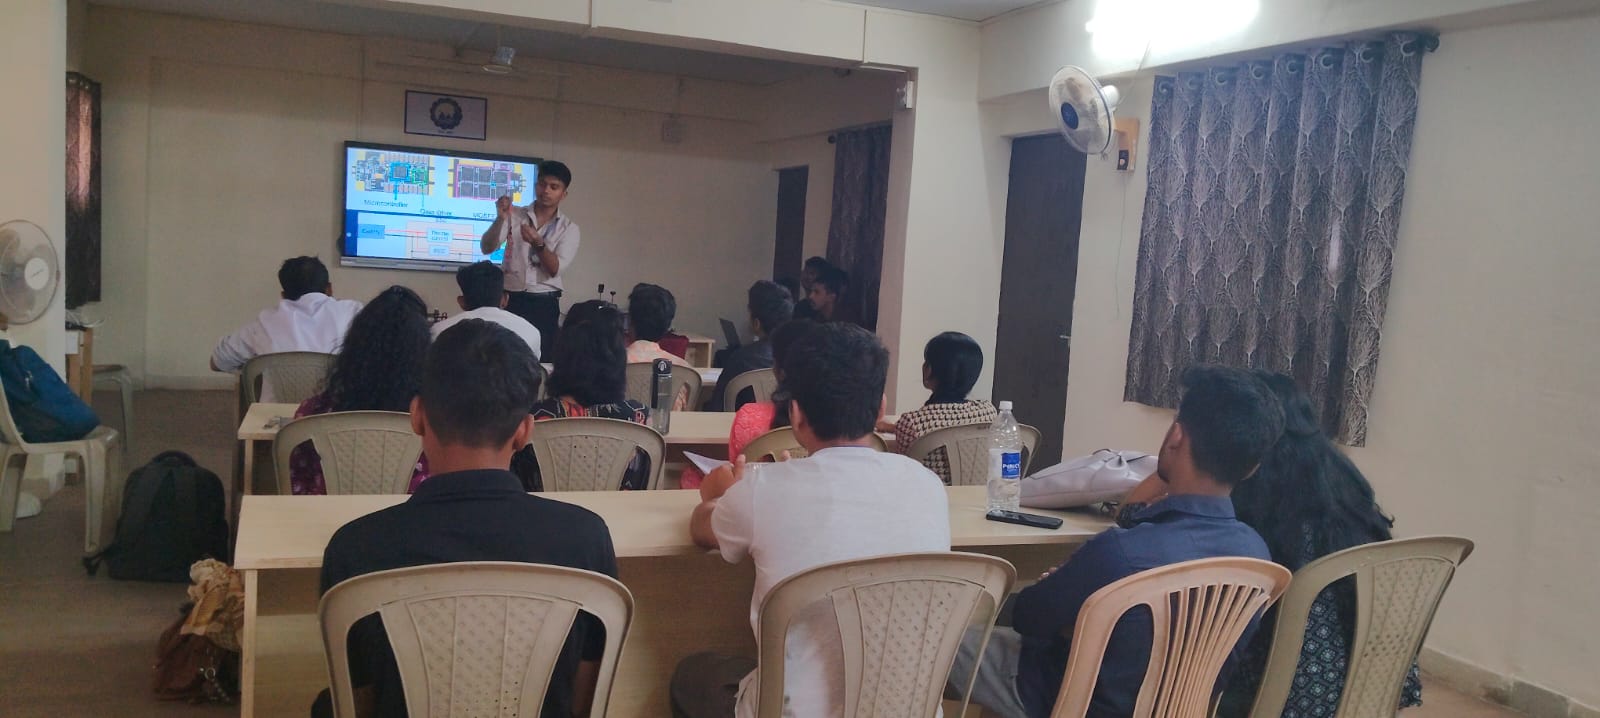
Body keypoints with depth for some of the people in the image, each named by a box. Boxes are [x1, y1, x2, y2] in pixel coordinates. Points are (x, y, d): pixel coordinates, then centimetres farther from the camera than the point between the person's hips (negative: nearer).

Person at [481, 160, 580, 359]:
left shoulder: (569, 228, 3)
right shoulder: (515, 215, 6)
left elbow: (555, 269, -9)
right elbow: (487, 248, -5)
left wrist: (539, 244, -26)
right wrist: (500, 219, -22)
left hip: (544, 303, 0)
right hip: (510, 299, 0)